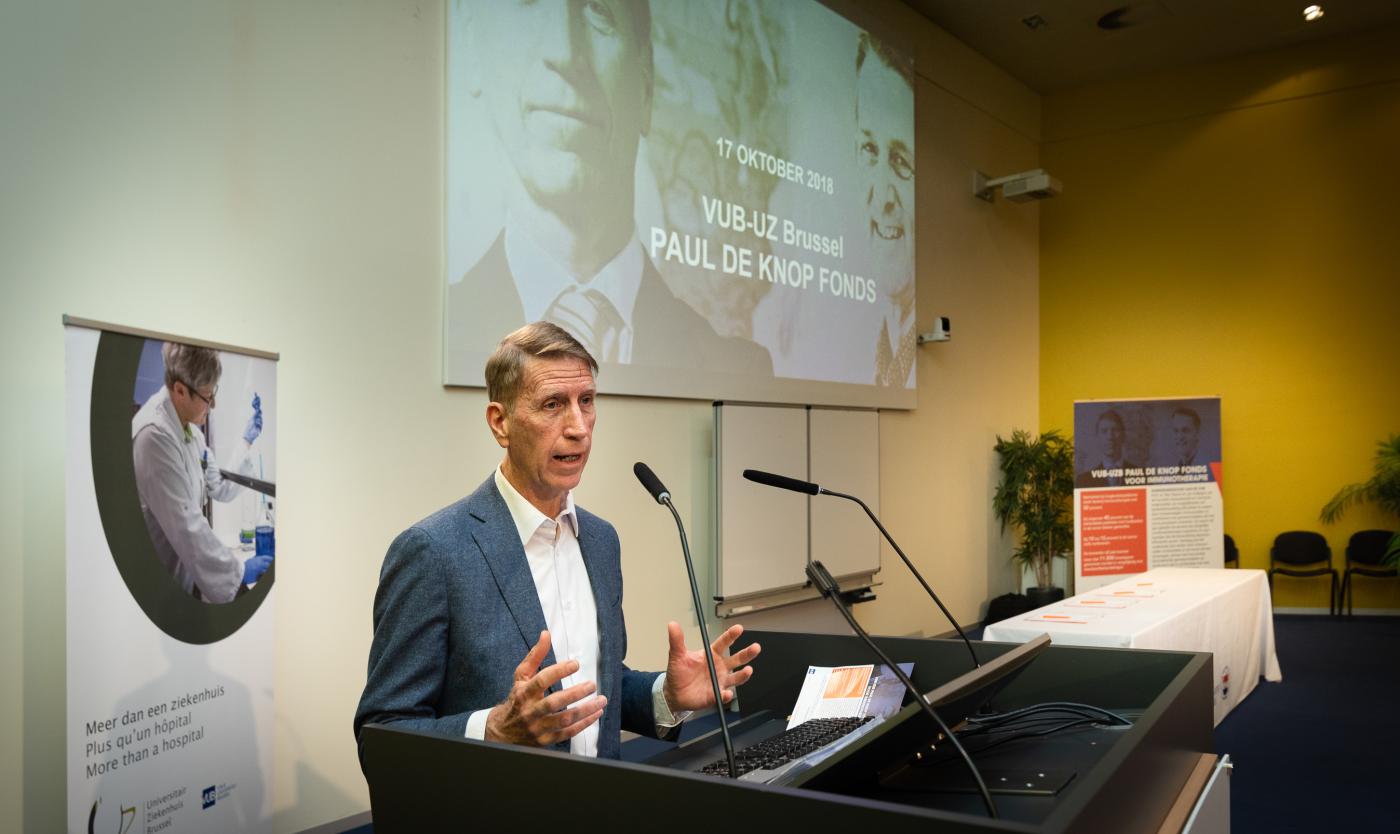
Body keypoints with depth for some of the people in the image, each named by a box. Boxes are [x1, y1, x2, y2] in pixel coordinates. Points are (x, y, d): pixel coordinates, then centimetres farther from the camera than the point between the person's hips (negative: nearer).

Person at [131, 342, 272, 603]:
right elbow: (184, 525, -26)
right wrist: (239, 571, -19)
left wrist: (247, 442, 3)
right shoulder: (154, 435, -24)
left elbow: (220, 489, 12)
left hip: (189, 572, 8)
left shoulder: (190, 428, 4)